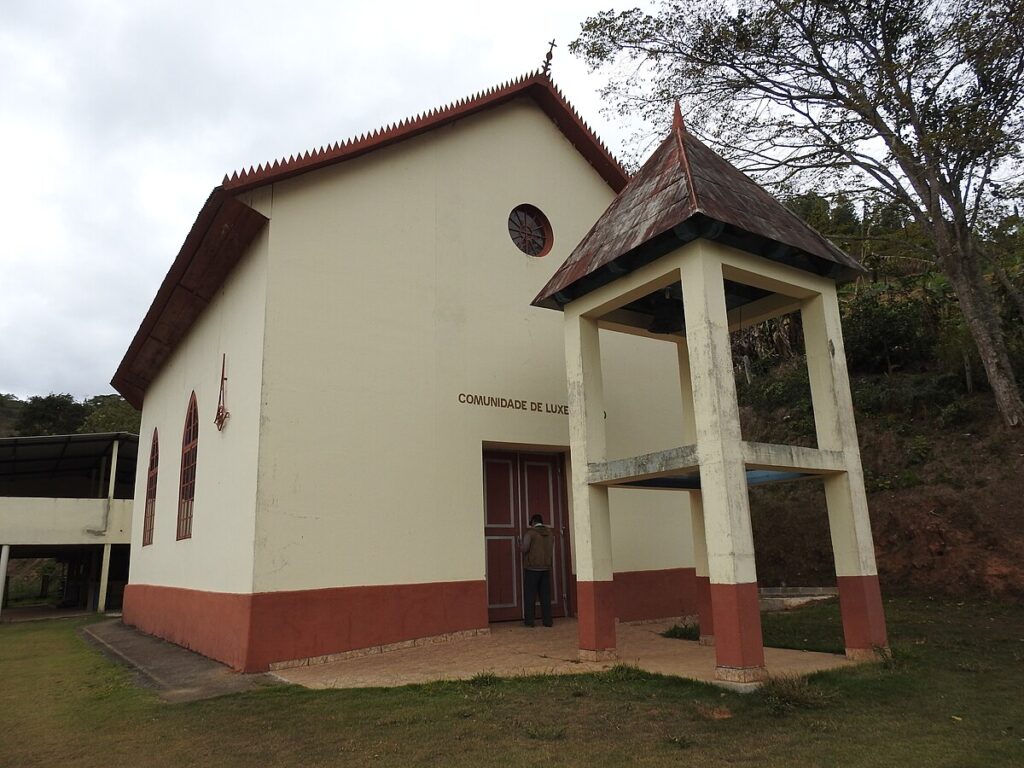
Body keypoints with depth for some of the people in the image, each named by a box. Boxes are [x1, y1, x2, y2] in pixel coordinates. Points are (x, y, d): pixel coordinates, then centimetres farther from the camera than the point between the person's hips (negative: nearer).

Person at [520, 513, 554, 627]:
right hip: (546, 568, 5)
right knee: (545, 595, 7)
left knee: (530, 594, 1)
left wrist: (520, 545, 7)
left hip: (532, 568, -5)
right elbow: (552, 552, 16)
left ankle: (529, 620, 1)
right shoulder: (550, 533, 10)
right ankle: (547, 621, 6)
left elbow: (524, 548, -14)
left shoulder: (530, 533, -7)